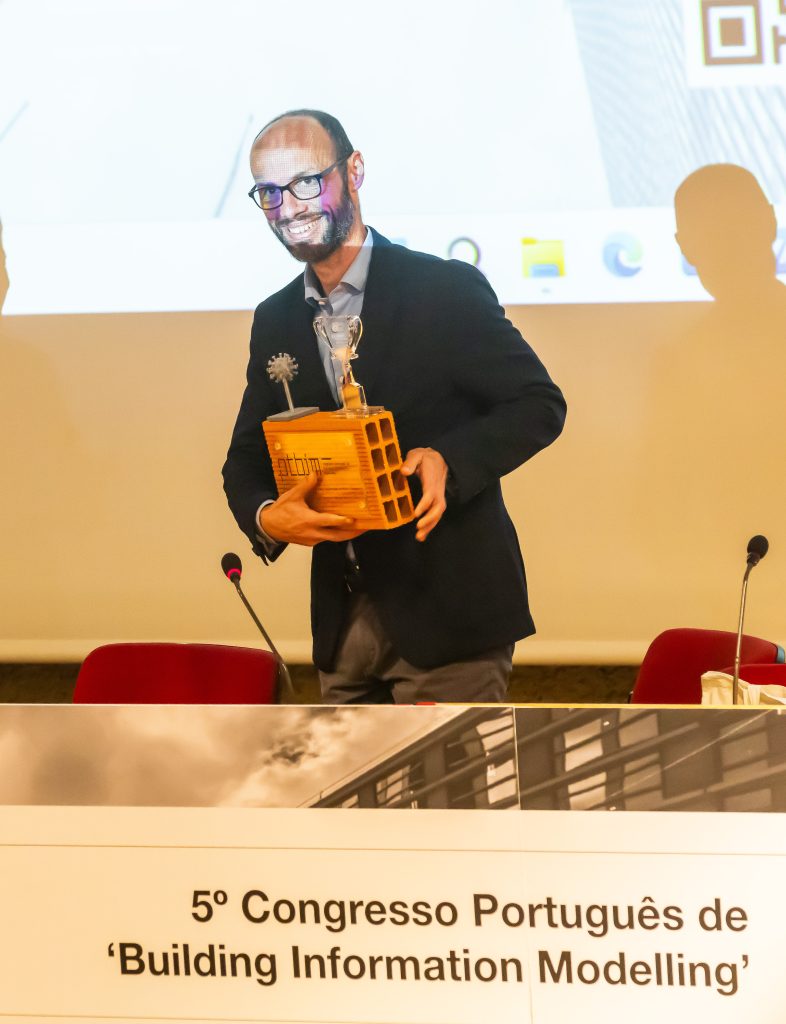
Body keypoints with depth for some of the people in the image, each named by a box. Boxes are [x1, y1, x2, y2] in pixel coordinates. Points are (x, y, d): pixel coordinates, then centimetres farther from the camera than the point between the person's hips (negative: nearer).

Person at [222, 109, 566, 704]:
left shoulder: (447, 290, -7)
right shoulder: (275, 321, 11)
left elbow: (540, 405, -4)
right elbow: (247, 459, 14)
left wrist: (451, 459, -22)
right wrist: (266, 517, -10)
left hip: (447, 610, -6)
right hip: (345, 619, 6)